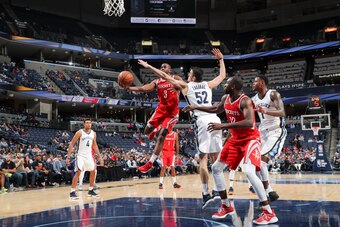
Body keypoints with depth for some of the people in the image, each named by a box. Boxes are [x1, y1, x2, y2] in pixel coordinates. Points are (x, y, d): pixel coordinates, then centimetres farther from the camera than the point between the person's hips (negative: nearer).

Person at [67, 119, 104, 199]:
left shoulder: (93, 133, 6)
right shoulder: (80, 132, -10)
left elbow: (95, 145, 15)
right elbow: (72, 144, -8)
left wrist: (99, 156, 12)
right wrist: (68, 156, -15)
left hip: (89, 155, 6)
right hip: (81, 155, -6)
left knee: (93, 172, 9)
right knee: (78, 173, -15)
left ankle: (91, 191, 21)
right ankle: (72, 192, -10)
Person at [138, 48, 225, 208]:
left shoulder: (186, 86, 11)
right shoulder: (208, 85, 21)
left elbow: (165, 77, 14)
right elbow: (222, 75, 37)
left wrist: (148, 66, 22)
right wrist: (221, 59, 48)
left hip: (202, 121, -4)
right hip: (215, 119, 5)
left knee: (203, 159, -3)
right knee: (215, 158, 12)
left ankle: (206, 194, -6)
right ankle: (217, 190, 13)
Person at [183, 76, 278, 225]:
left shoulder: (245, 101, -25)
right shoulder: (225, 99, 1)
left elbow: (249, 123, -41)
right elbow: (216, 110, 24)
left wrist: (223, 126, -43)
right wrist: (195, 108, 23)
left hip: (250, 139, -9)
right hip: (236, 139, 9)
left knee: (248, 171, -29)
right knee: (216, 168, 8)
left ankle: (269, 213, -21)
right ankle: (226, 206, 19)